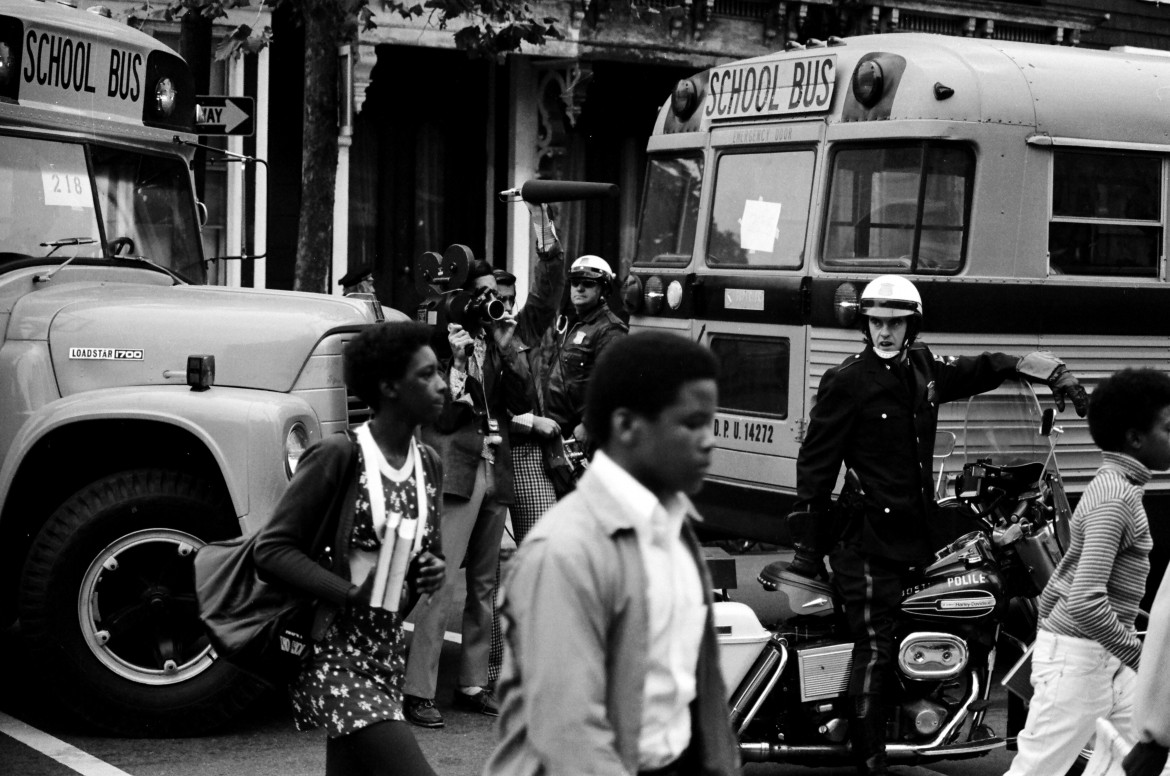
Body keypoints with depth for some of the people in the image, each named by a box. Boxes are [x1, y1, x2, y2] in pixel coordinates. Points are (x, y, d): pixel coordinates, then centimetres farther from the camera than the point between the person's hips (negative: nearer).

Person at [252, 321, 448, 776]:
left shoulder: (428, 465, 8)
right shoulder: (339, 456, -13)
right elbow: (272, 548, -13)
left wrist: (432, 570, -1)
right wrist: (350, 593, -23)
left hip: (387, 651, 8)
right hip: (335, 655, -8)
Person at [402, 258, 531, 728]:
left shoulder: (492, 338, 15)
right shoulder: (442, 337, -4)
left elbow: (519, 403, 7)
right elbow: (441, 413, -13)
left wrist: (504, 349, -2)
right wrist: (460, 354, -17)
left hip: (494, 470, 7)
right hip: (455, 469, -7)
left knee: (485, 583, 11)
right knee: (438, 579, -12)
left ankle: (472, 685, 18)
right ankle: (417, 692, -10)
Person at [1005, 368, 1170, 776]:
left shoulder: (1112, 486, 11)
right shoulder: (1116, 497, -19)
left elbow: (1064, 575, 18)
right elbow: (1086, 601, -28)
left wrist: (1047, 633, 23)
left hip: (1107, 658, 10)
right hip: (1081, 656, -10)